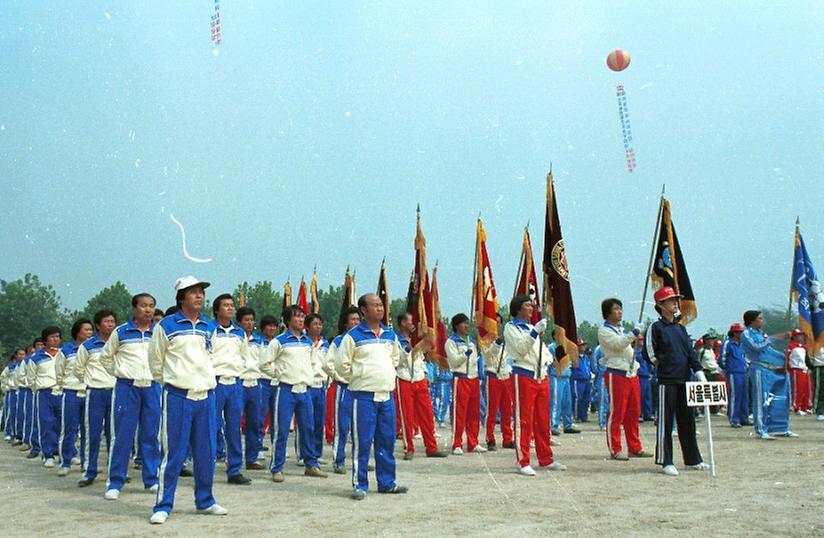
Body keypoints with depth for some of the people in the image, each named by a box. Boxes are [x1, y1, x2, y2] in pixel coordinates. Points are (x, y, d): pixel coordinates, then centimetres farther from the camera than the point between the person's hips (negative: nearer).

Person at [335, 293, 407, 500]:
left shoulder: (390, 335, 11)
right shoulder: (353, 336, -7)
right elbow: (341, 365, -5)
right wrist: (357, 378, 3)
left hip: (386, 395, 6)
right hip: (363, 396, -5)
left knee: (387, 440, 10)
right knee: (362, 442, -2)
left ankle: (387, 482, 20)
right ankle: (359, 485, 7)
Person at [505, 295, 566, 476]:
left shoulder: (532, 327, 22)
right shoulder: (511, 327, -1)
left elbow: (543, 350, 29)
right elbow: (521, 348, -16)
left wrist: (546, 359, 8)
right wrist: (535, 332, -23)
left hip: (541, 376, 8)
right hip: (524, 377, -8)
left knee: (543, 421, 11)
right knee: (524, 420, -7)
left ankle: (546, 459, 19)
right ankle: (523, 462, -4)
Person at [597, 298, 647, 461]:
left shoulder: (622, 329, 21)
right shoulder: (604, 330, -5)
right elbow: (617, 344, -22)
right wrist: (634, 334, -27)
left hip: (632, 374, 8)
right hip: (616, 374, -8)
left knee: (633, 413, 10)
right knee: (616, 413, -6)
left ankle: (634, 448, 18)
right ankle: (615, 450, -1)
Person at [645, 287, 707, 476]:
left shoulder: (680, 328, 15)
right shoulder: (656, 327, -4)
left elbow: (690, 352, 10)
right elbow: (650, 354, -6)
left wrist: (699, 372, 0)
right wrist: (665, 364, -2)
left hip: (684, 379, 6)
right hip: (666, 380, -6)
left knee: (687, 420, 12)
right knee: (666, 421, -2)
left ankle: (693, 459, 21)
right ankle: (666, 462, 3)